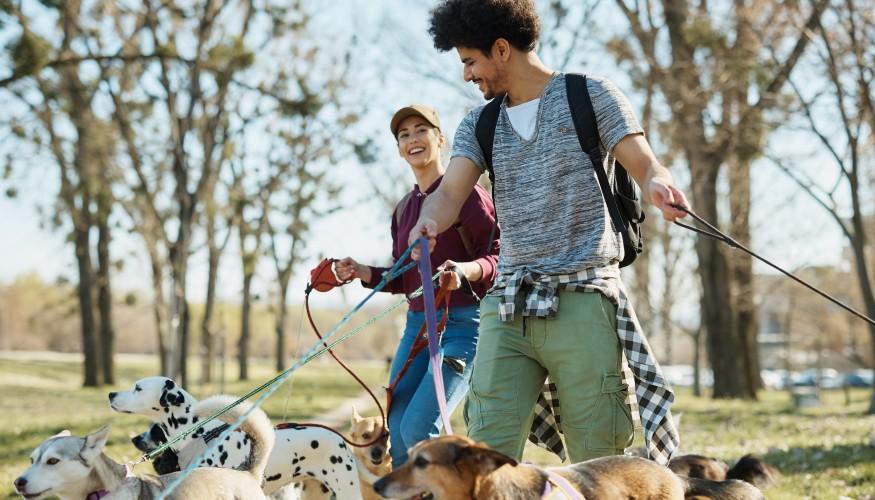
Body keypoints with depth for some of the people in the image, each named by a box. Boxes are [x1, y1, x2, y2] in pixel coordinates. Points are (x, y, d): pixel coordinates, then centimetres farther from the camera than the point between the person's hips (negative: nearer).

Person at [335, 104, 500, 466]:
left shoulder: (466, 195, -8)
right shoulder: (404, 209, 13)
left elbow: (499, 256, -12)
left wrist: (465, 271, -31)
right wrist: (361, 272, 3)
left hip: (464, 324, -8)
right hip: (418, 324, 8)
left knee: (418, 427, -19)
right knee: (396, 434, 3)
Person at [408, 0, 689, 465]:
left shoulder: (590, 96, 5)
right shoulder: (479, 125, 16)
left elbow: (646, 167, -3)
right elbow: (451, 191, 1)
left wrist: (659, 186, -28)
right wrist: (429, 223, -23)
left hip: (582, 303, -4)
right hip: (506, 307, 4)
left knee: (600, 458, -5)